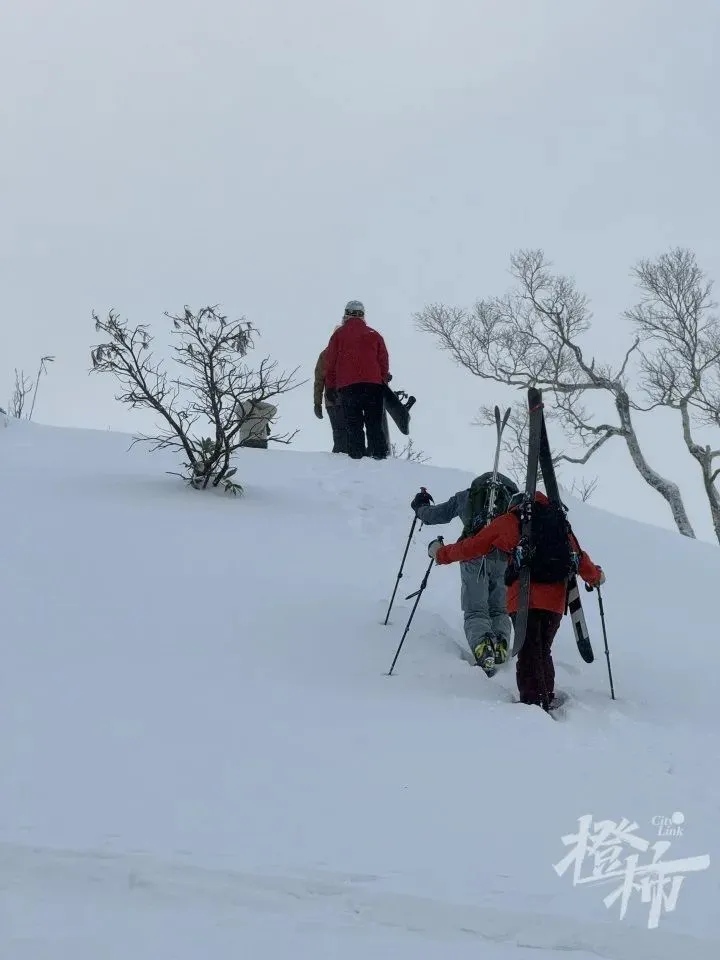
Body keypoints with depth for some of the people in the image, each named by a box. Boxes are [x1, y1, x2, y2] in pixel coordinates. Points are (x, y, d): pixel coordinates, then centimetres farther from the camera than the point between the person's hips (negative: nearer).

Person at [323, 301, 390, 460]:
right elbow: (384, 360, 11)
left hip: (347, 385, -1)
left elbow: (330, 362, 7)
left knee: (354, 425, -1)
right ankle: (379, 454, -4)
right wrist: (384, 380, 19)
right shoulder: (374, 334, 12)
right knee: (374, 424, 3)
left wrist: (330, 387, 11)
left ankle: (357, 456, -9)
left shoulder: (338, 334, 8)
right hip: (373, 383, 1)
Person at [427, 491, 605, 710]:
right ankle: (546, 701, 20)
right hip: (555, 600, 4)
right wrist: (596, 577, 42)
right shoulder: (559, 521, 20)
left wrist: (440, 553, 26)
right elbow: (578, 555, 23)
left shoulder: (508, 521, 9)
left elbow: (473, 546, 11)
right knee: (544, 652, 18)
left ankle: (534, 703, -14)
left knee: (528, 653, -4)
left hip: (525, 599, -4)